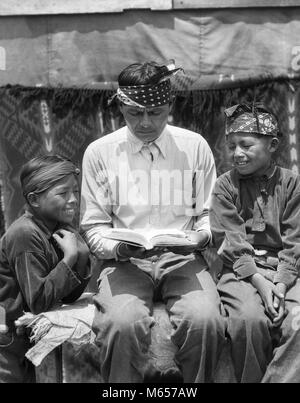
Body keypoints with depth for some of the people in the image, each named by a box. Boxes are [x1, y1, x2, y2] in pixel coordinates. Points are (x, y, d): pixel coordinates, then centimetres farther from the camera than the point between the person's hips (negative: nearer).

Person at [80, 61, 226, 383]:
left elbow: (210, 214, 12)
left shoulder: (195, 146, 6)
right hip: (125, 263, -1)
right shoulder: (99, 152, 3)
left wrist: (200, 237, -10)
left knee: (204, 319, -30)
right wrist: (119, 248, -14)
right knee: (122, 323, -32)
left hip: (182, 260, 1)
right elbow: (93, 226, 6)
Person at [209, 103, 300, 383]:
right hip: (240, 271, -1)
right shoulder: (225, 186, 6)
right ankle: (251, 379, -8)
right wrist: (258, 282, -15)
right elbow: (232, 242, -3)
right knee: (249, 318, -29)